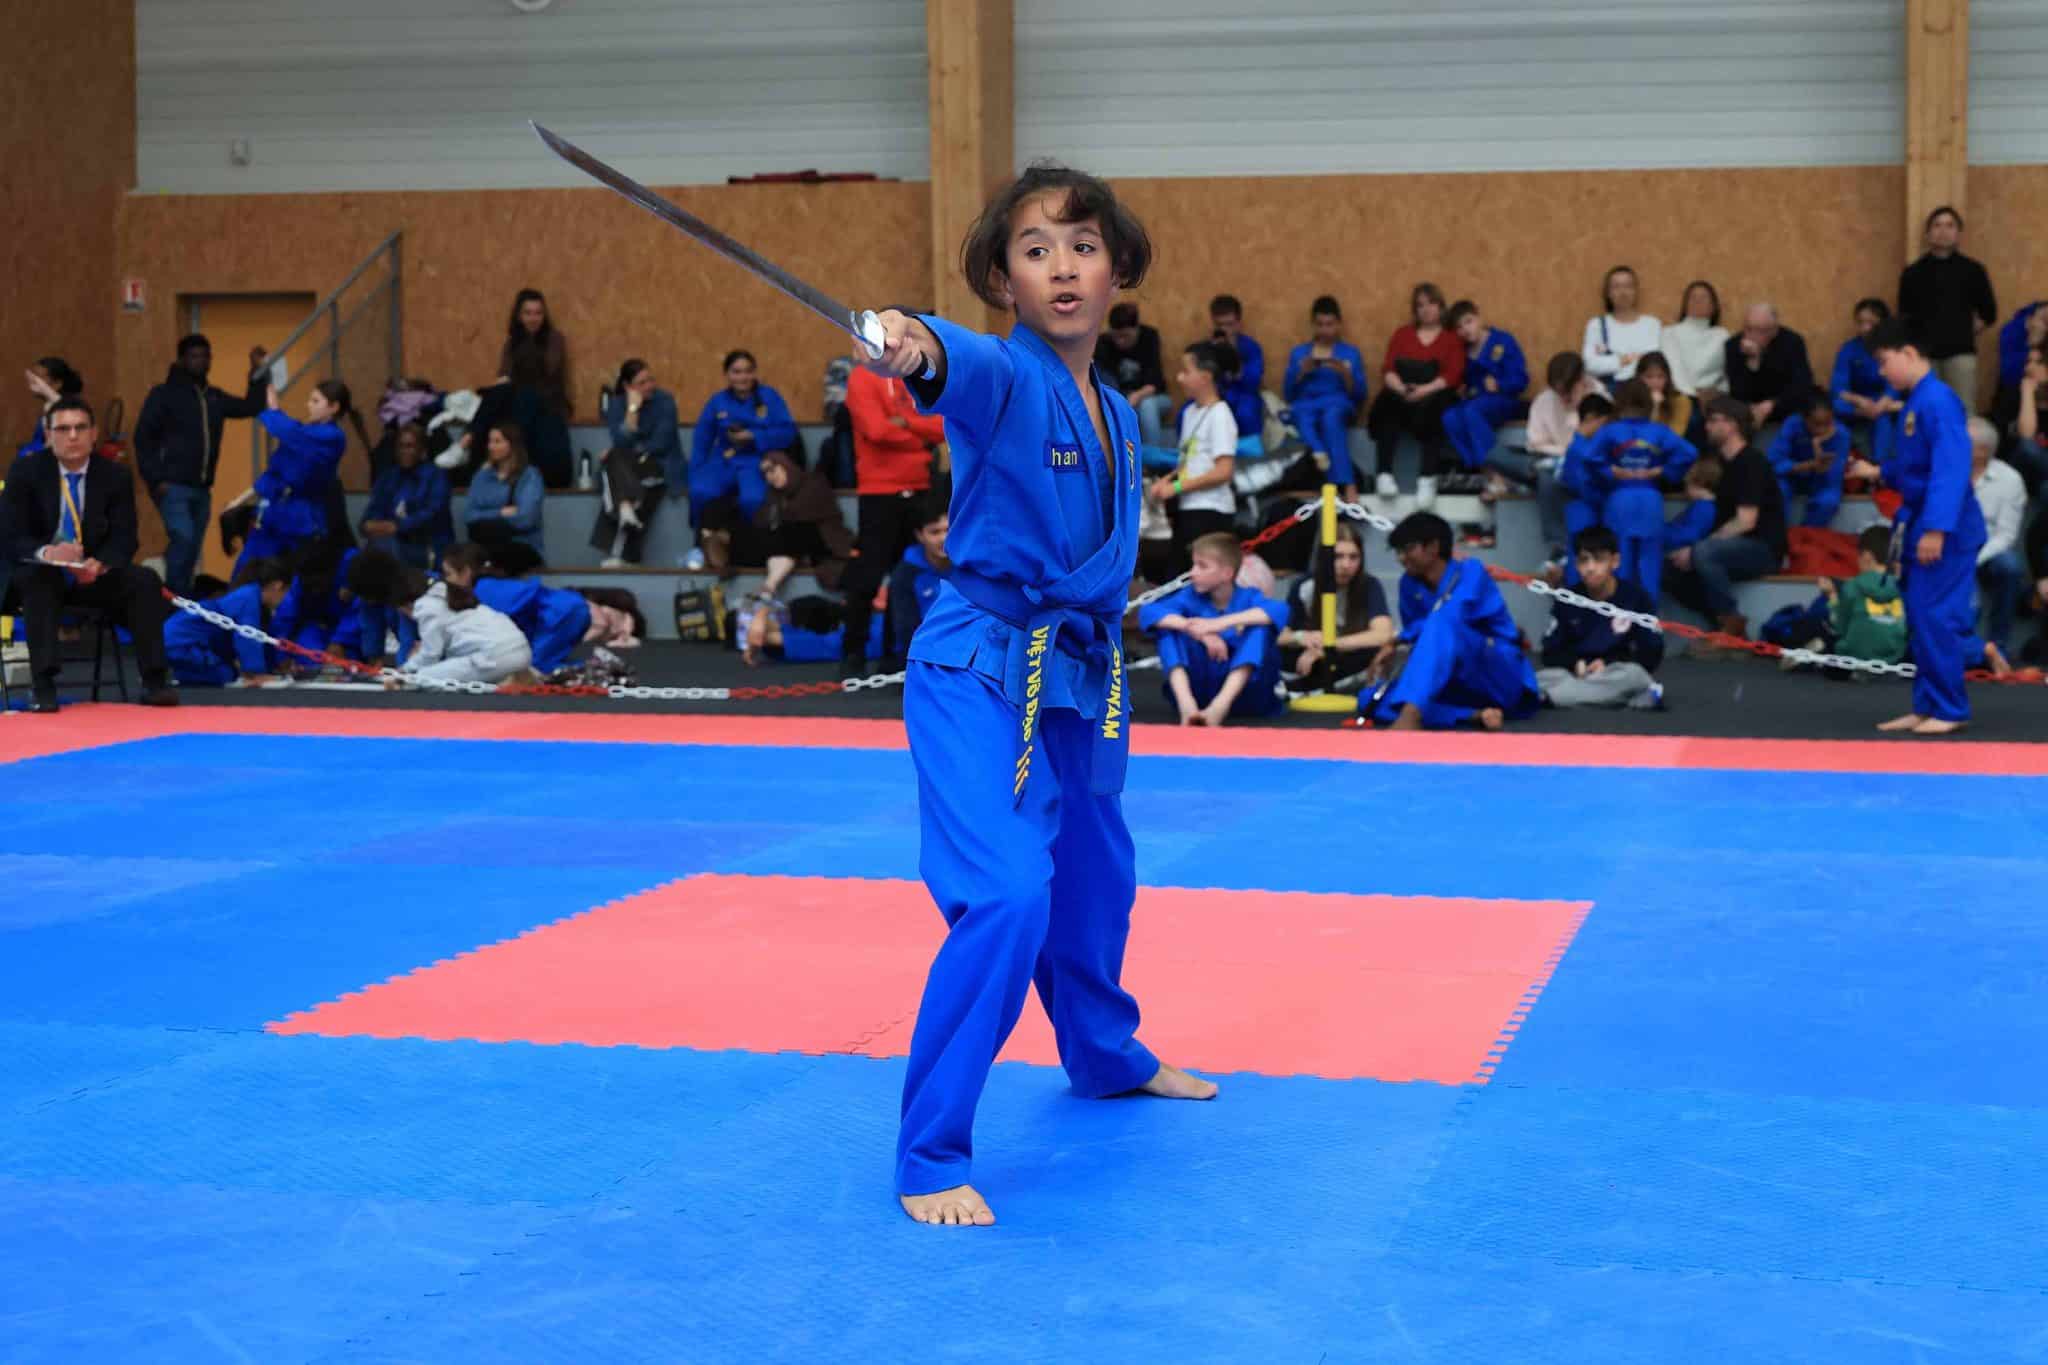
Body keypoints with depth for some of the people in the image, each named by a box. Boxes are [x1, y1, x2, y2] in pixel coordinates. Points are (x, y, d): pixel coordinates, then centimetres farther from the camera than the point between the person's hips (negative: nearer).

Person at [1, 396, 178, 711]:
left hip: (94, 575, 2)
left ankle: (154, 680, -23)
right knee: (38, 580, -37)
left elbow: (124, 539, -6)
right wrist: (45, 553, -35)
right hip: (39, 573, -2)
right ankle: (42, 684, -41)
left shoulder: (116, 475, -1)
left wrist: (99, 564, -29)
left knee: (146, 581, -24)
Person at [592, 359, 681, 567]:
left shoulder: (664, 400, -4)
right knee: (616, 458, -31)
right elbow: (622, 443, -12)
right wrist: (633, 409, -18)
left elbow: (660, 444, -10)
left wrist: (632, 453, -7)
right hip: (626, 467, 3)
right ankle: (625, 508, -56)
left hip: (660, 466, -3)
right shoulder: (615, 404, 2)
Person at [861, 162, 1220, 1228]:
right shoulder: (1004, 376, -16)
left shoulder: (1117, 414, 8)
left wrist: (1098, 630, 14)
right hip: (981, 672, -8)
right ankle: (928, 1157, -12)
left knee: (1093, 876, 27)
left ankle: (1106, 1056, 54)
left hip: (1077, 673, 8)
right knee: (1006, 897, -22)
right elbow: (960, 365, -42)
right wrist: (914, 347, -63)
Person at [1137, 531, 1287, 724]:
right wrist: (1196, 629, -29)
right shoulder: (1191, 597, 0)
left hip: (1244, 694, -2)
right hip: (1202, 691, 2)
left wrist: (1220, 623, -34)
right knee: (1170, 628, -15)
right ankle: (1186, 703, -37)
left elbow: (1280, 611, -28)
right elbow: (1147, 613, -16)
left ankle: (1220, 705, -40)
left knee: (1259, 627, -23)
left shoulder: (1247, 597, -5)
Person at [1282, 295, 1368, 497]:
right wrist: (1301, 373, -4)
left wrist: (1345, 374, -8)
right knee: (1305, 423, -38)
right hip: (1306, 405, 1)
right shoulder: (1298, 353, 22)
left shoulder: (1351, 353, 18)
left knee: (1331, 417, -39)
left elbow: (1359, 396, 9)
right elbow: (1288, 394, 13)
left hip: (1339, 404, -1)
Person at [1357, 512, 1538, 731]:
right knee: (1372, 700, -16)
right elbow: (1414, 638, 8)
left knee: (1441, 622, -33)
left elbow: (1450, 617, -24)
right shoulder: (1410, 584, 7)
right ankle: (1475, 715, -30)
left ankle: (1410, 716, -55)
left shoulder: (1470, 572, -8)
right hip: (1463, 688, 6)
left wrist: (1395, 646, -19)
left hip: (1504, 678, -6)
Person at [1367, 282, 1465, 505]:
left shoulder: (1451, 337, 13)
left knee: (1429, 411, -37)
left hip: (1436, 397, -2)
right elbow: (1388, 370, 9)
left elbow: (1453, 375, -1)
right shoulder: (1402, 334, 21)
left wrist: (1425, 390, -18)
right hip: (1402, 396, 2)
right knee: (1387, 408, -32)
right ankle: (1384, 475, -39)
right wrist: (1400, 388, -14)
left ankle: (1428, 479, -44)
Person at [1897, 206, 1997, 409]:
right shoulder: (1913, 273, 8)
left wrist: (1966, 331, 9)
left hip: (1960, 353, -1)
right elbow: (1905, 316, 10)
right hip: (1924, 353, 1)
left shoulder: (1972, 270, 7)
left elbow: (1988, 314, 14)